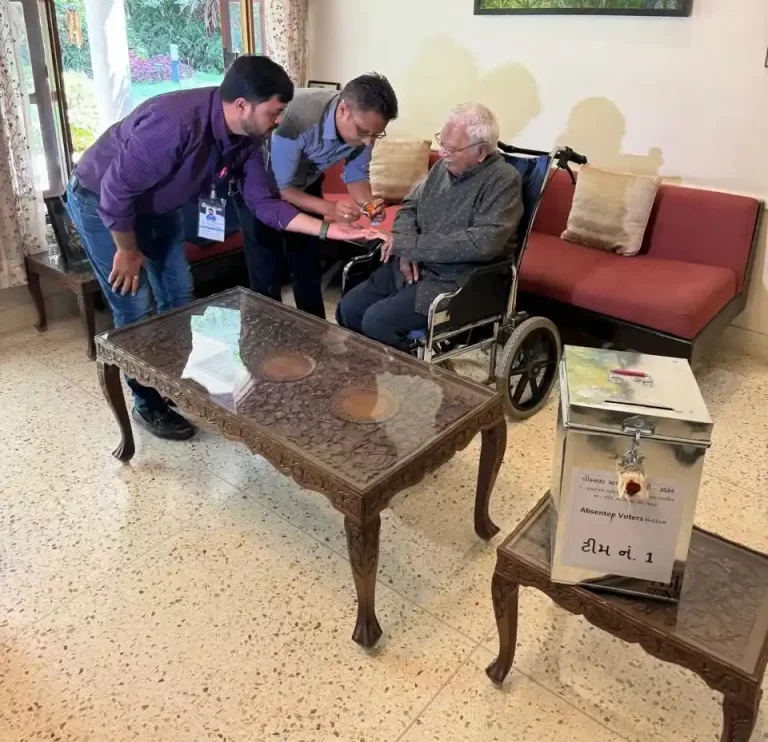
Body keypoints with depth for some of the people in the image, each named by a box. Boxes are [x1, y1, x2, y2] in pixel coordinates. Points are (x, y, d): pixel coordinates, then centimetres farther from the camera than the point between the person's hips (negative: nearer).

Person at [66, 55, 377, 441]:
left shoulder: (247, 137, -14)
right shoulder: (175, 124, -39)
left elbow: (264, 202, -10)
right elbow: (116, 190, -32)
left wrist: (327, 229, -20)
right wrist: (127, 251, -19)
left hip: (156, 206, 8)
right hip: (100, 202, -7)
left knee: (179, 295, 10)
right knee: (136, 307, -5)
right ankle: (148, 404, 13)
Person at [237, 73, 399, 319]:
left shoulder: (363, 123, -22)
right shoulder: (299, 119, -40)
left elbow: (357, 176, -8)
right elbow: (279, 187, -34)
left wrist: (369, 203, -30)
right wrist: (329, 209, -47)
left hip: (305, 182, 5)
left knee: (308, 269, 8)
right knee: (267, 273, -7)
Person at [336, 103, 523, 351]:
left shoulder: (503, 181, -14)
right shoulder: (444, 167, 7)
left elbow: (483, 243, -26)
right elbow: (410, 207, 16)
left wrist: (408, 243, -22)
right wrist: (407, 251, -7)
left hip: (457, 281, -7)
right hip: (413, 266, 8)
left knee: (377, 321, -22)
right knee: (347, 309, -2)